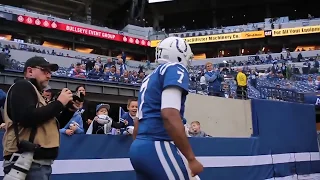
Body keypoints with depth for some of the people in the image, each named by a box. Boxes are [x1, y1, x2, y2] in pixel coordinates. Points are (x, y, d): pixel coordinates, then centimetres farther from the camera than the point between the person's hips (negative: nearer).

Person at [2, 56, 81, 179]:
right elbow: (28, 117, -23)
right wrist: (59, 103, -14)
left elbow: (52, 125, 24)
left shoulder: (34, 91, 23)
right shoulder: (22, 86, -5)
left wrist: (70, 110, 8)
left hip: (38, 161, 10)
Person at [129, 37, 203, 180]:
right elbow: (169, 115, -19)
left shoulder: (150, 78, 23)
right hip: (157, 148, -9)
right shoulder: (176, 69, -4)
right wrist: (191, 158, -17)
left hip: (138, 147, 9)